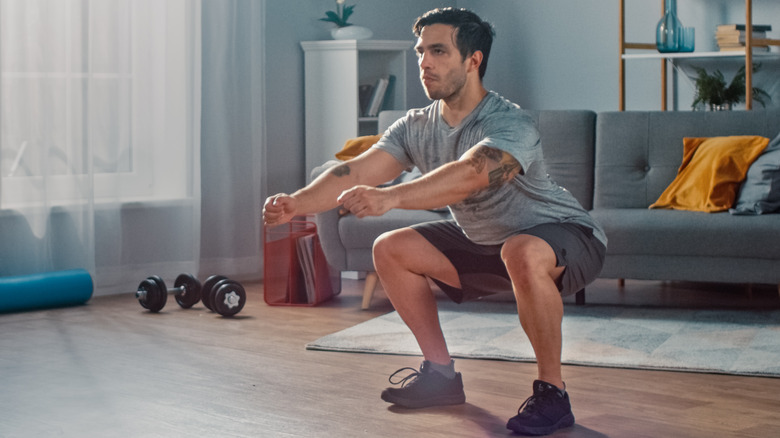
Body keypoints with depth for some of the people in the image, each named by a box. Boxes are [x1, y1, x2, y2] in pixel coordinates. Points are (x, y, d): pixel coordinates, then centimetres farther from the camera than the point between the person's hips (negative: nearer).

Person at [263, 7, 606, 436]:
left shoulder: (510, 125, -30)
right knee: (391, 249, -1)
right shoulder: (417, 127, -7)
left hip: (569, 238, -8)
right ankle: (441, 373, 10)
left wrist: (390, 197, -62)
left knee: (523, 253, -41)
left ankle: (551, 393, -24)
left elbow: (468, 175, -49)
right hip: (483, 239, 8)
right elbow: (357, 172, -18)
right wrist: (296, 203, -34)